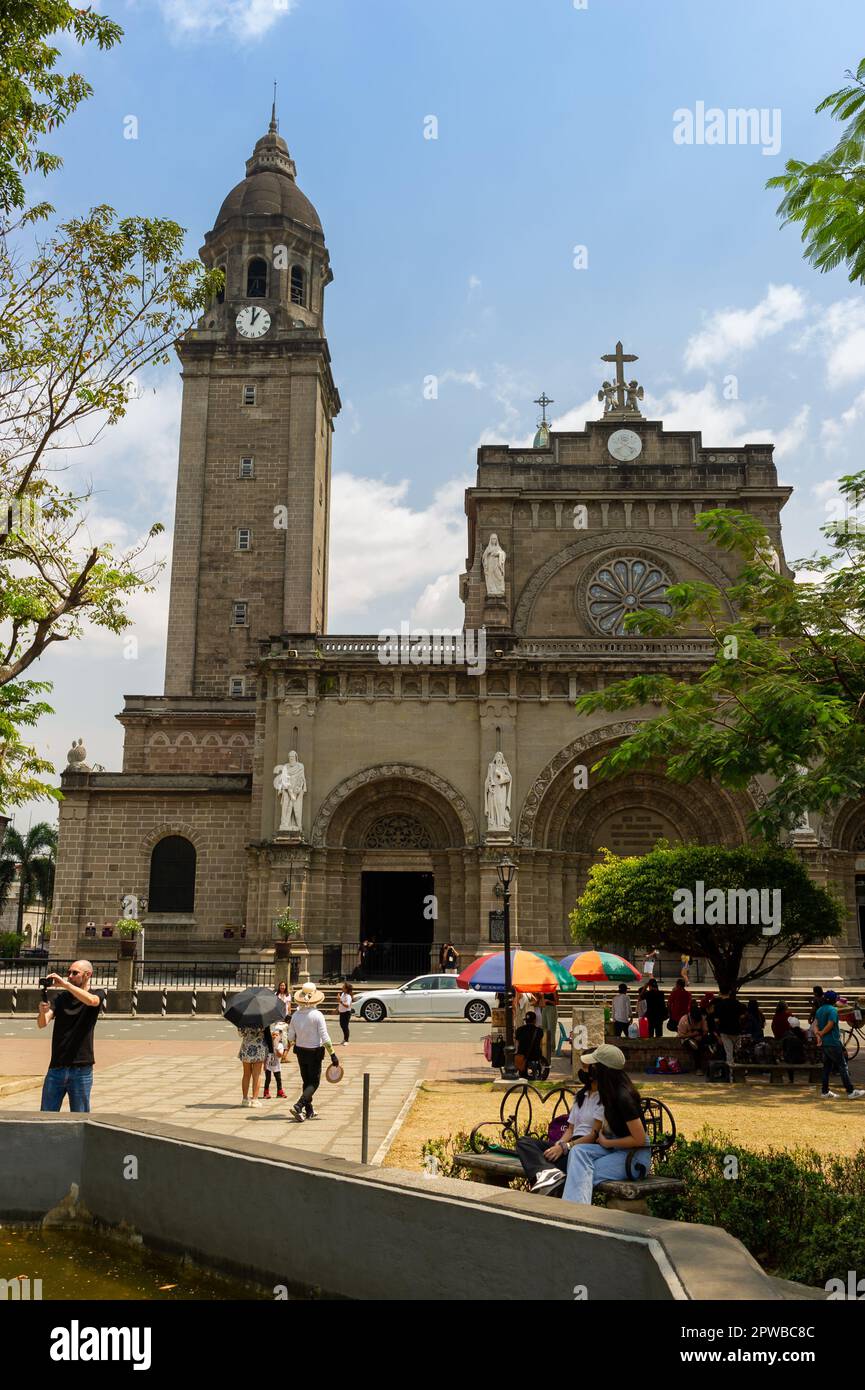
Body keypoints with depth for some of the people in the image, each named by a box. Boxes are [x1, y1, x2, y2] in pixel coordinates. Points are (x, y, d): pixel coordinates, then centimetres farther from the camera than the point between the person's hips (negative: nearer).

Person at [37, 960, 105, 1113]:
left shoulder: (98, 994, 3)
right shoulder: (62, 998, 12)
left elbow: (91, 1000, -23)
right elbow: (42, 1024, -1)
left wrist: (65, 984, -27)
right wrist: (42, 1012, -24)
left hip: (81, 1068, -3)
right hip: (56, 1067, 3)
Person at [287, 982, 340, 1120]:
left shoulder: (295, 1015, -3)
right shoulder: (317, 1015, -16)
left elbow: (291, 1037, 2)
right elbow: (325, 1037, -17)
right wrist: (332, 1054, -11)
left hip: (300, 1051, 5)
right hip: (314, 1052, -5)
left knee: (306, 1081, 19)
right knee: (314, 1083, 4)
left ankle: (309, 1111, 24)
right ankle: (298, 1106, -15)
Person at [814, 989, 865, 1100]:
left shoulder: (819, 1010, 13)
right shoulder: (833, 1010, -13)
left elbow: (815, 1024, 7)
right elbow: (830, 1025, -20)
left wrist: (818, 1035, -6)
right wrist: (821, 1033, -8)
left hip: (824, 1043, 8)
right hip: (833, 1043, -8)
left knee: (827, 1066, 13)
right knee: (843, 1066, -4)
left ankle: (825, 1092, 14)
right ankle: (851, 1092, -4)